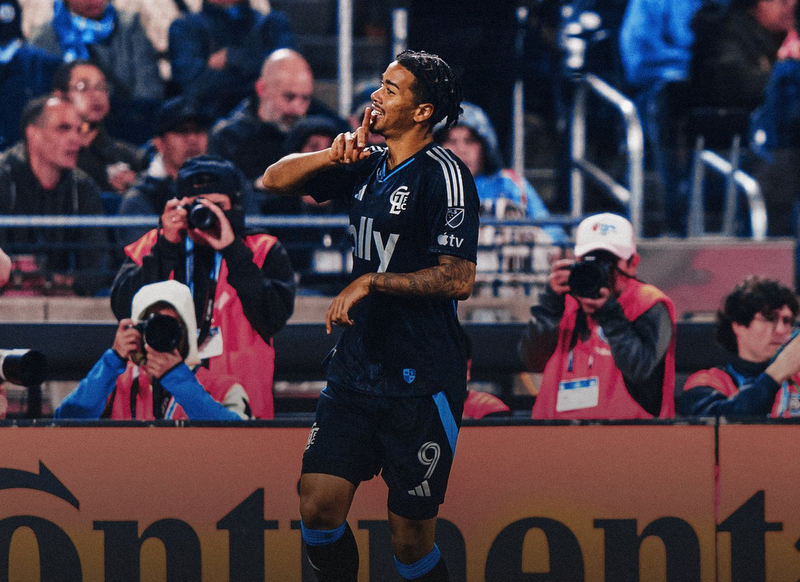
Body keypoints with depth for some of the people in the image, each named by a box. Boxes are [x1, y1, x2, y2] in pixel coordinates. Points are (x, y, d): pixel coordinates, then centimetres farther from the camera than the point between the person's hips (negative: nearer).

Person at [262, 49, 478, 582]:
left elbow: (458, 279, -18)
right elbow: (276, 180, 17)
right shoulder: (368, 166, 12)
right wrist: (331, 156, -1)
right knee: (318, 508, -3)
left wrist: (370, 283, -18)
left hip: (421, 382, -7)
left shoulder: (443, 174, -11)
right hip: (356, 370, 7)